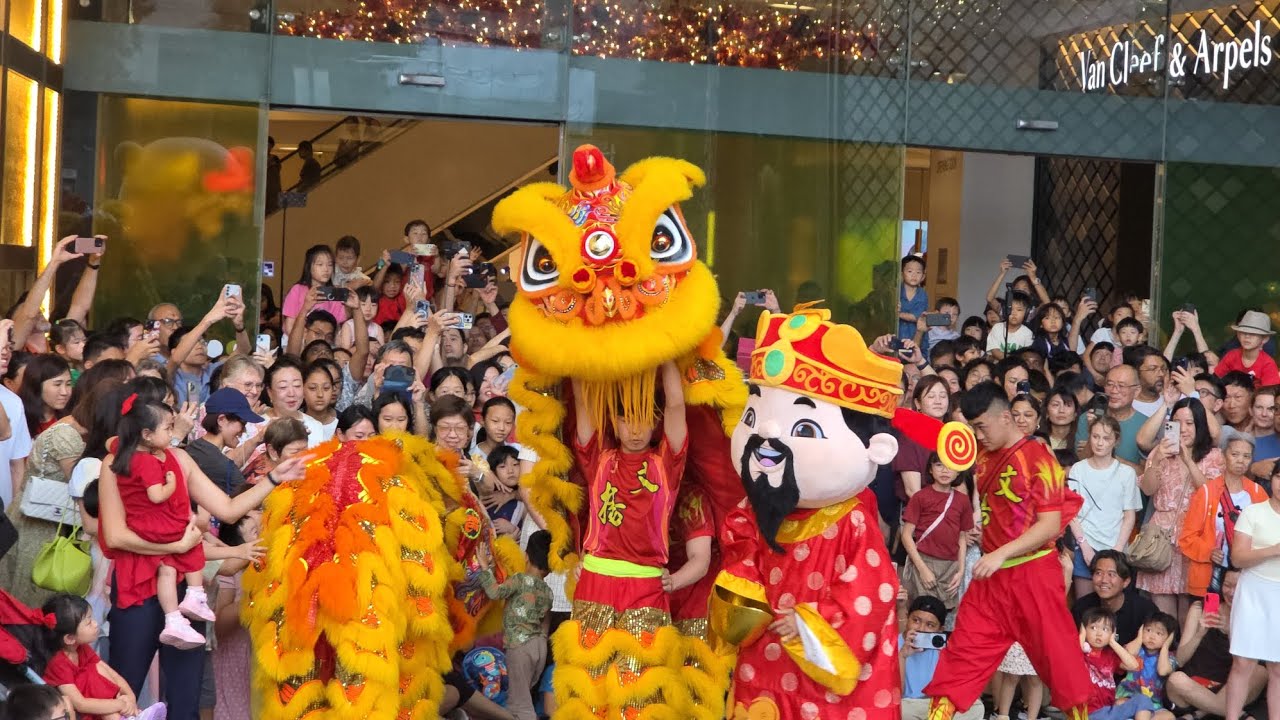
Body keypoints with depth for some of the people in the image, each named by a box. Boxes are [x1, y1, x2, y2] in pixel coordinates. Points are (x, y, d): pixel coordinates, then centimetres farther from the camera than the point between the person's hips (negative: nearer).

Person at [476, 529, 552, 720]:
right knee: (521, 696, 19)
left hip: (520, 646, -7)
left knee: (520, 703, -4)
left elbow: (494, 592, -23)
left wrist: (484, 566, -14)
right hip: (540, 645, 7)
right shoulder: (548, 592, 11)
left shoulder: (521, 579, -10)